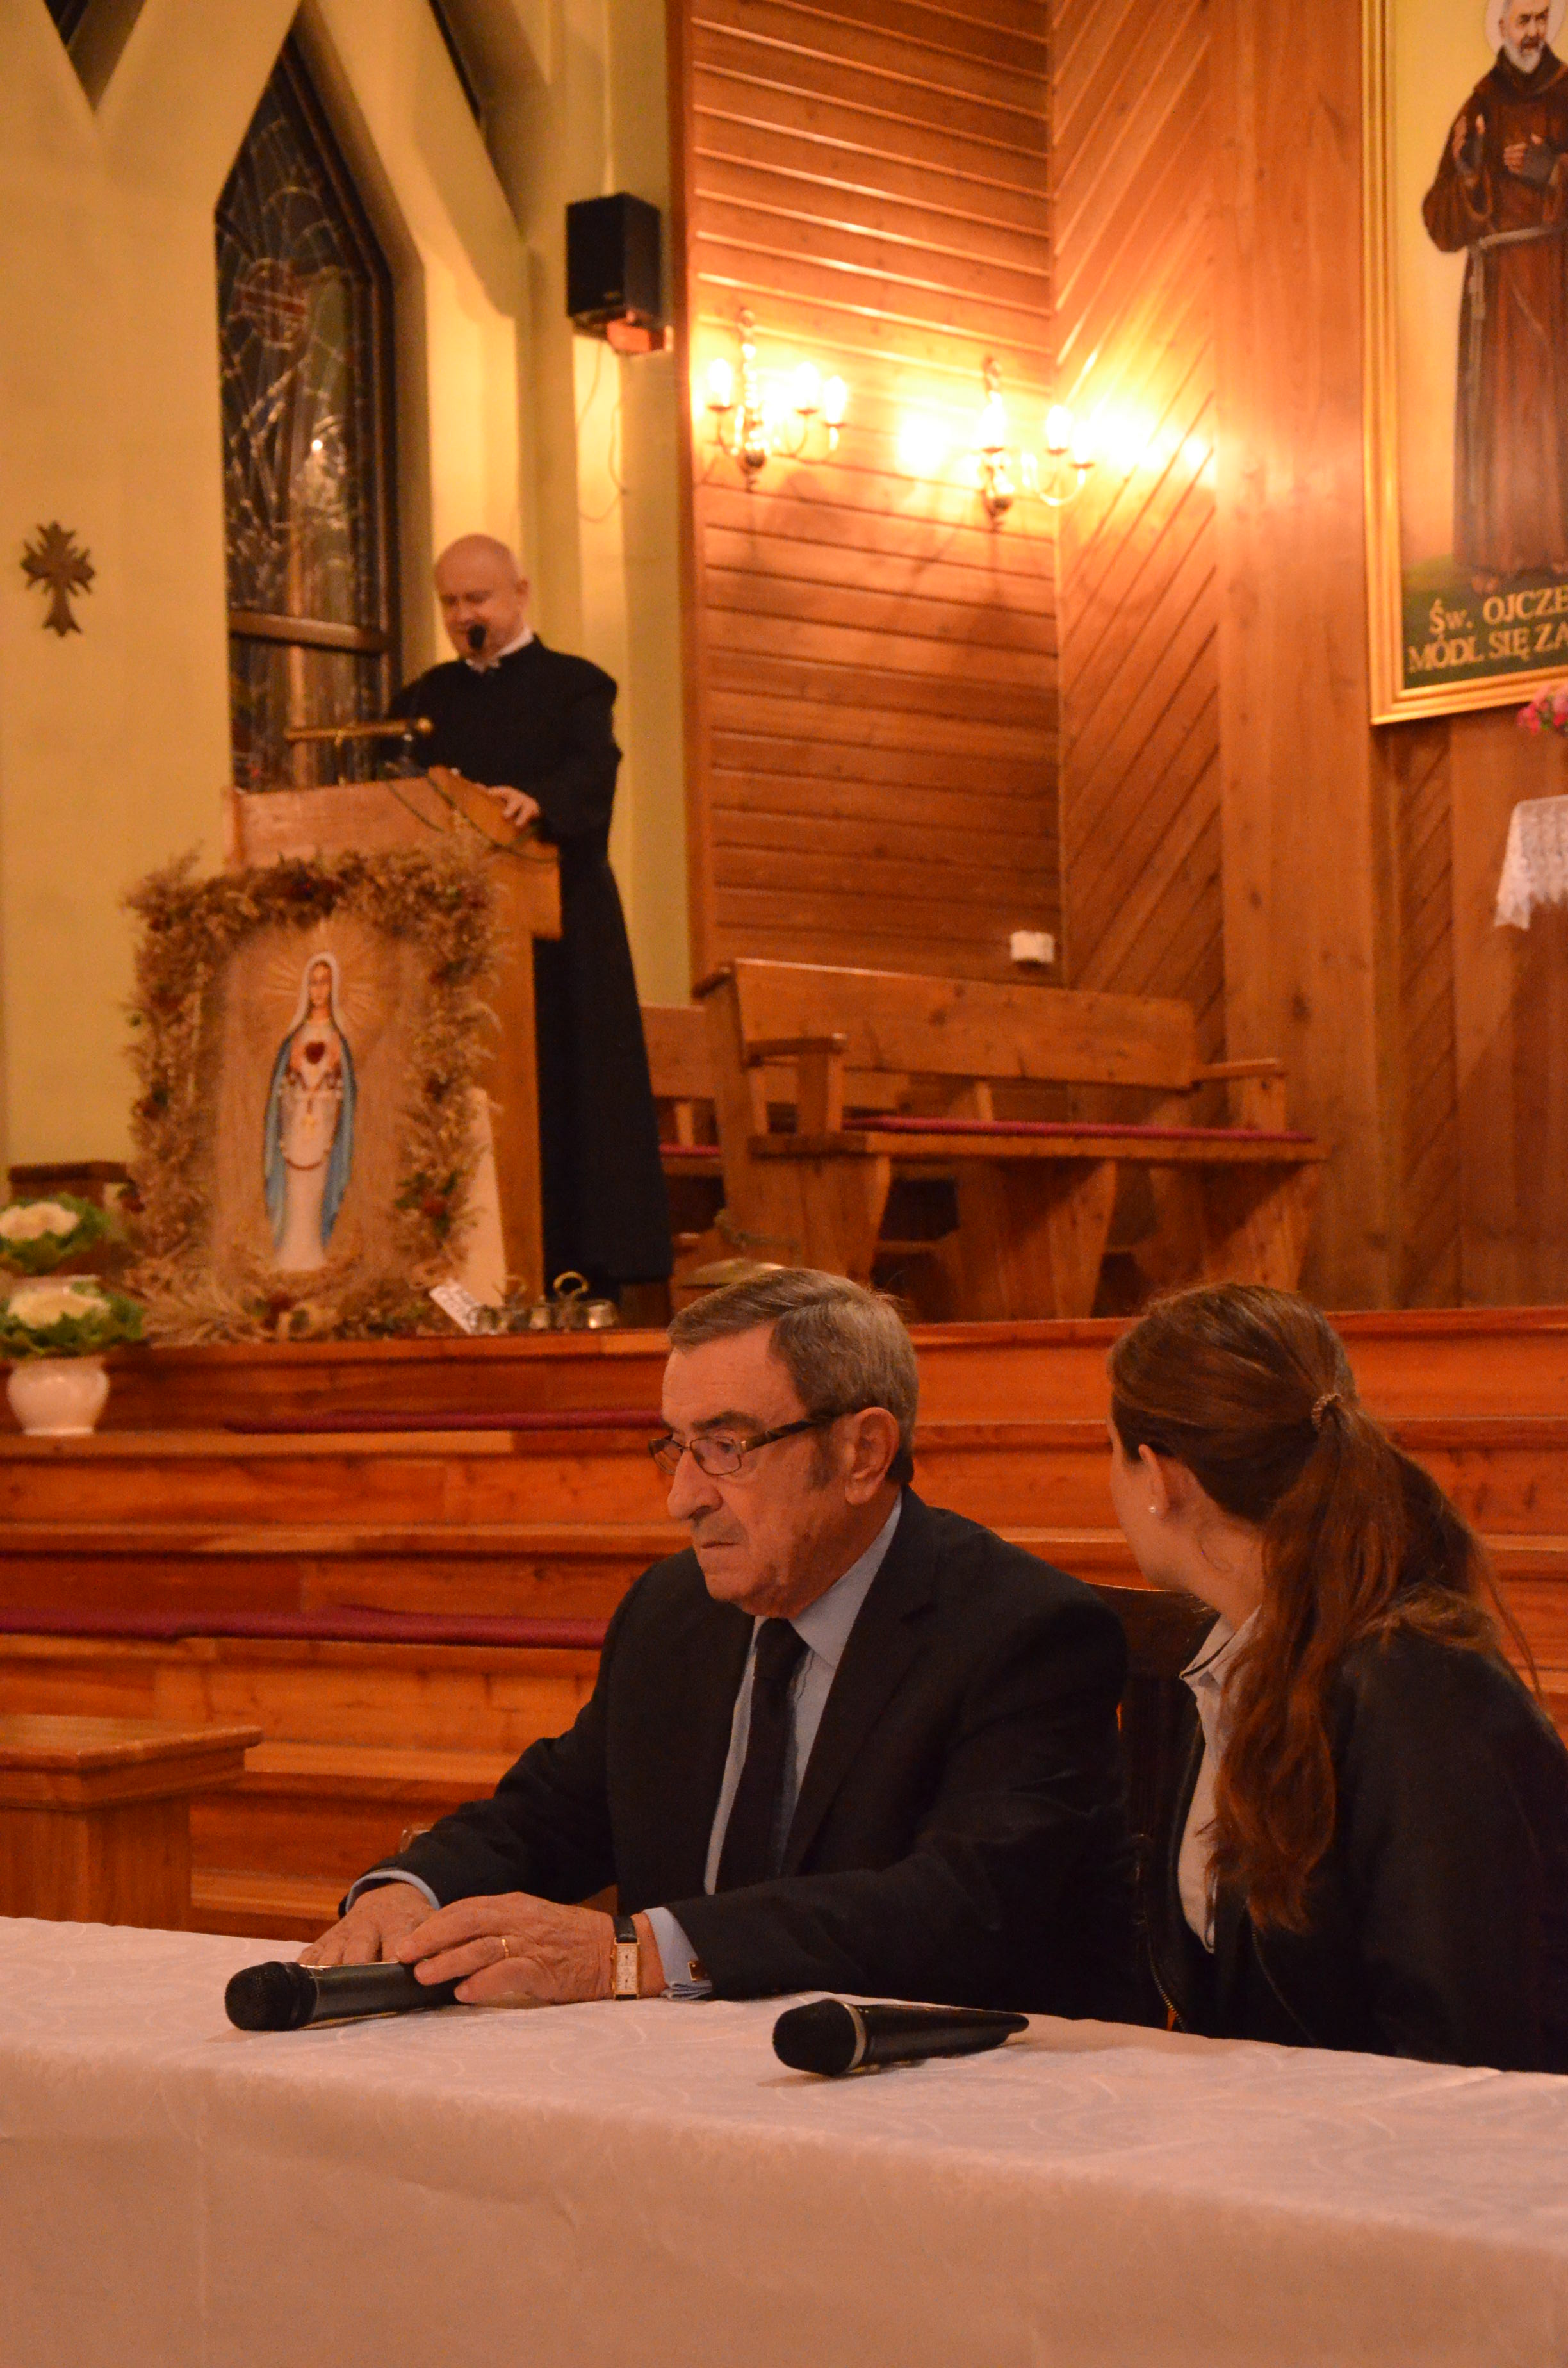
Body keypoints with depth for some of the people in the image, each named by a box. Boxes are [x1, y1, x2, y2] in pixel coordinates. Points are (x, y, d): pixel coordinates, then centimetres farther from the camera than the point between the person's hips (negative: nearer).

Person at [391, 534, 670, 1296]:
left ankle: (581, 1282, -7)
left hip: (555, 929, -4)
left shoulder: (573, 685, 6)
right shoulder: (425, 699, 21)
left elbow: (591, 772, -13)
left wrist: (534, 800, -34)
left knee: (562, 1089, -7)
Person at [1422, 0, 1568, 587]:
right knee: (1498, 411, -1)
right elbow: (1444, 225, -3)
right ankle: (1493, 550, 3)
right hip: (1498, 281, -1)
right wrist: (1467, 172, -21)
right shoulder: (1479, 109, 0)